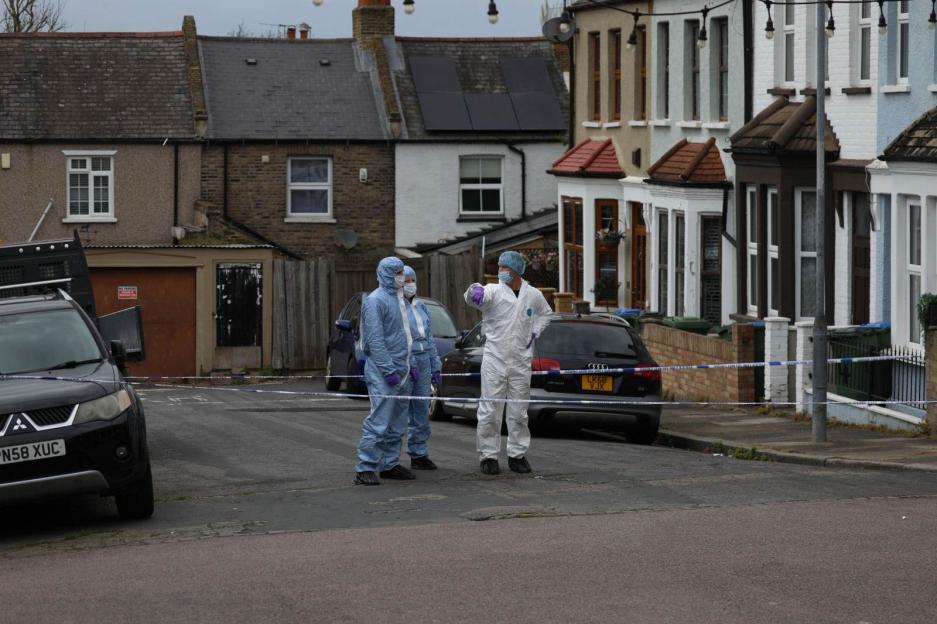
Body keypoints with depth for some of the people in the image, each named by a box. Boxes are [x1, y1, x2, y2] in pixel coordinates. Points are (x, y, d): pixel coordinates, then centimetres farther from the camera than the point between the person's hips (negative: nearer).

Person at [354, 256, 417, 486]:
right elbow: (375, 340, -17)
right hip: (383, 372, -9)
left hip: (402, 372, 9)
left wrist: (410, 365, 16)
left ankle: (390, 464, 19)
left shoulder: (400, 299, 17)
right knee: (379, 421, -13)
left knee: (397, 423, 12)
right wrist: (389, 370, -21)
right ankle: (365, 469, -13)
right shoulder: (376, 300, -11)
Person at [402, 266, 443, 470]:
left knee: (421, 411, 8)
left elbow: (430, 338, 20)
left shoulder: (420, 306, 17)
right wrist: (409, 364, -19)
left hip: (423, 364, 7)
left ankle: (419, 455, 15)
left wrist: (436, 367, 16)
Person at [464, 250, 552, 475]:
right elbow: (473, 297, -29)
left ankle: (517, 455, 19)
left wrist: (534, 333, 9)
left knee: (518, 412, 9)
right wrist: (475, 291, -53)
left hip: (521, 362, 3)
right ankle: (488, 455, 5)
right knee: (490, 411, -2)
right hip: (494, 360, -3)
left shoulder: (533, 295, 4)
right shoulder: (494, 291, -6)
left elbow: (545, 313, 25)